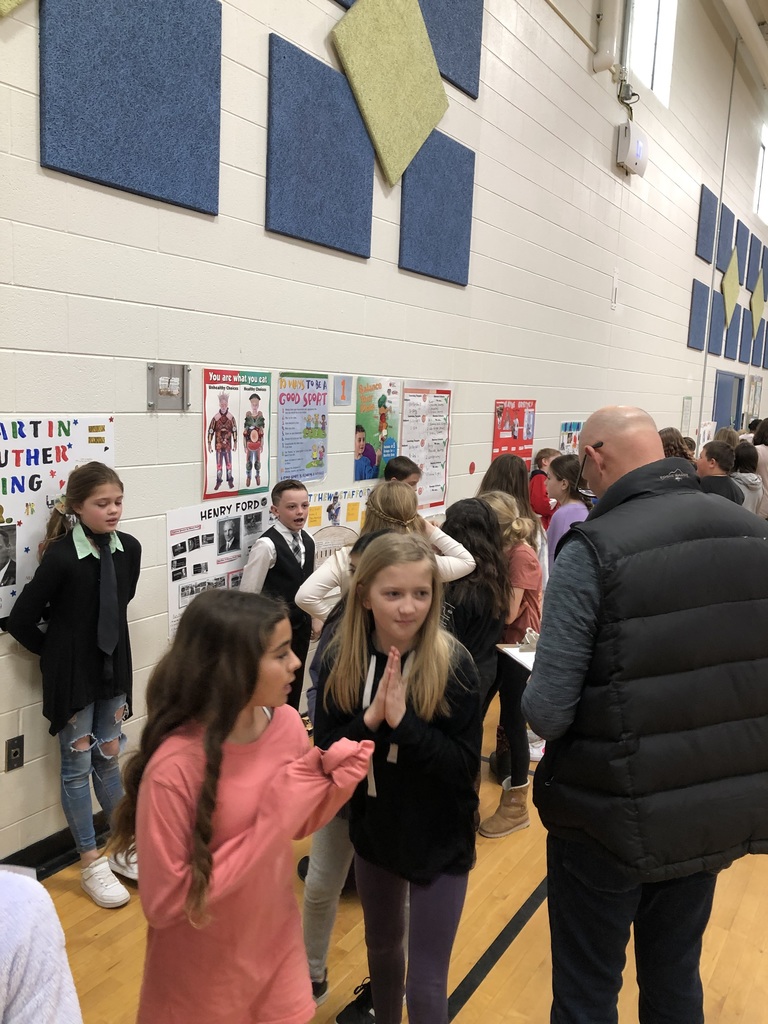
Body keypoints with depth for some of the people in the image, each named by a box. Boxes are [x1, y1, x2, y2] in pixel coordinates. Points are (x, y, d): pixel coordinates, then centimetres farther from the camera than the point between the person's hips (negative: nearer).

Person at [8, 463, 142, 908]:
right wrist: (58, 653, -3)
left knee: (109, 759, 18)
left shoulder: (130, 548, -7)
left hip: (114, 669, 5)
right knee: (78, 766, 9)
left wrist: (108, 648, 11)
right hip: (72, 675, -4)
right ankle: (92, 865, 23)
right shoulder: (60, 557, -21)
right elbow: (21, 620, -14)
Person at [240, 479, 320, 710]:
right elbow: (248, 593, -17)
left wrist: (314, 618, 15)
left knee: (295, 684, 19)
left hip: (301, 625, 7)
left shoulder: (307, 541, 4)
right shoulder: (267, 545, -20)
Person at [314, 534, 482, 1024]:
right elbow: (326, 754, -10)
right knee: (382, 947, 27)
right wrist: (370, 719, -28)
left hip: (440, 840, -3)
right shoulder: (342, 661, -13)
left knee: (426, 983, 7)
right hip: (373, 831, 4)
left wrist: (403, 721, -32)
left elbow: (466, 766, -20)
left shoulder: (454, 664, -21)